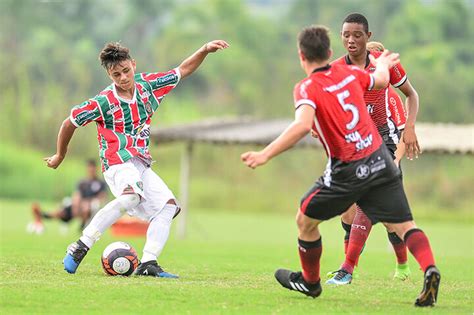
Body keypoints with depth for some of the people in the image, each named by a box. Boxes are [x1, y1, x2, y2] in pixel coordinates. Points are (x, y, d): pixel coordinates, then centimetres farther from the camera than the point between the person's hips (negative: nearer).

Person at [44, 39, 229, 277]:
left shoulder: (147, 85, 5)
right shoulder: (103, 102, -11)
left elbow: (183, 70, 16)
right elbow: (70, 123, 1)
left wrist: (205, 51, 2)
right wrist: (60, 155, 13)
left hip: (141, 164, 8)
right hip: (118, 163, -8)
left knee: (168, 205, -4)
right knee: (131, 195, -36)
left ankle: (148, 263, -10)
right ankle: (80, 248, -34)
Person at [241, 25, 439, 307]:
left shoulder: (307, 88, -10)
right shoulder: (349, 73, 7)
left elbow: (303, 125, -29)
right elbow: (381, 81, 30)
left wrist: (265, 155, -31)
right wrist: (382, 63, 53)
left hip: (348, 172, -5)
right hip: (381, 161, 5)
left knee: (306, 220, 18)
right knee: (404, 225, 5)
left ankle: (310, 281, 34)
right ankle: (430, 268, -22)